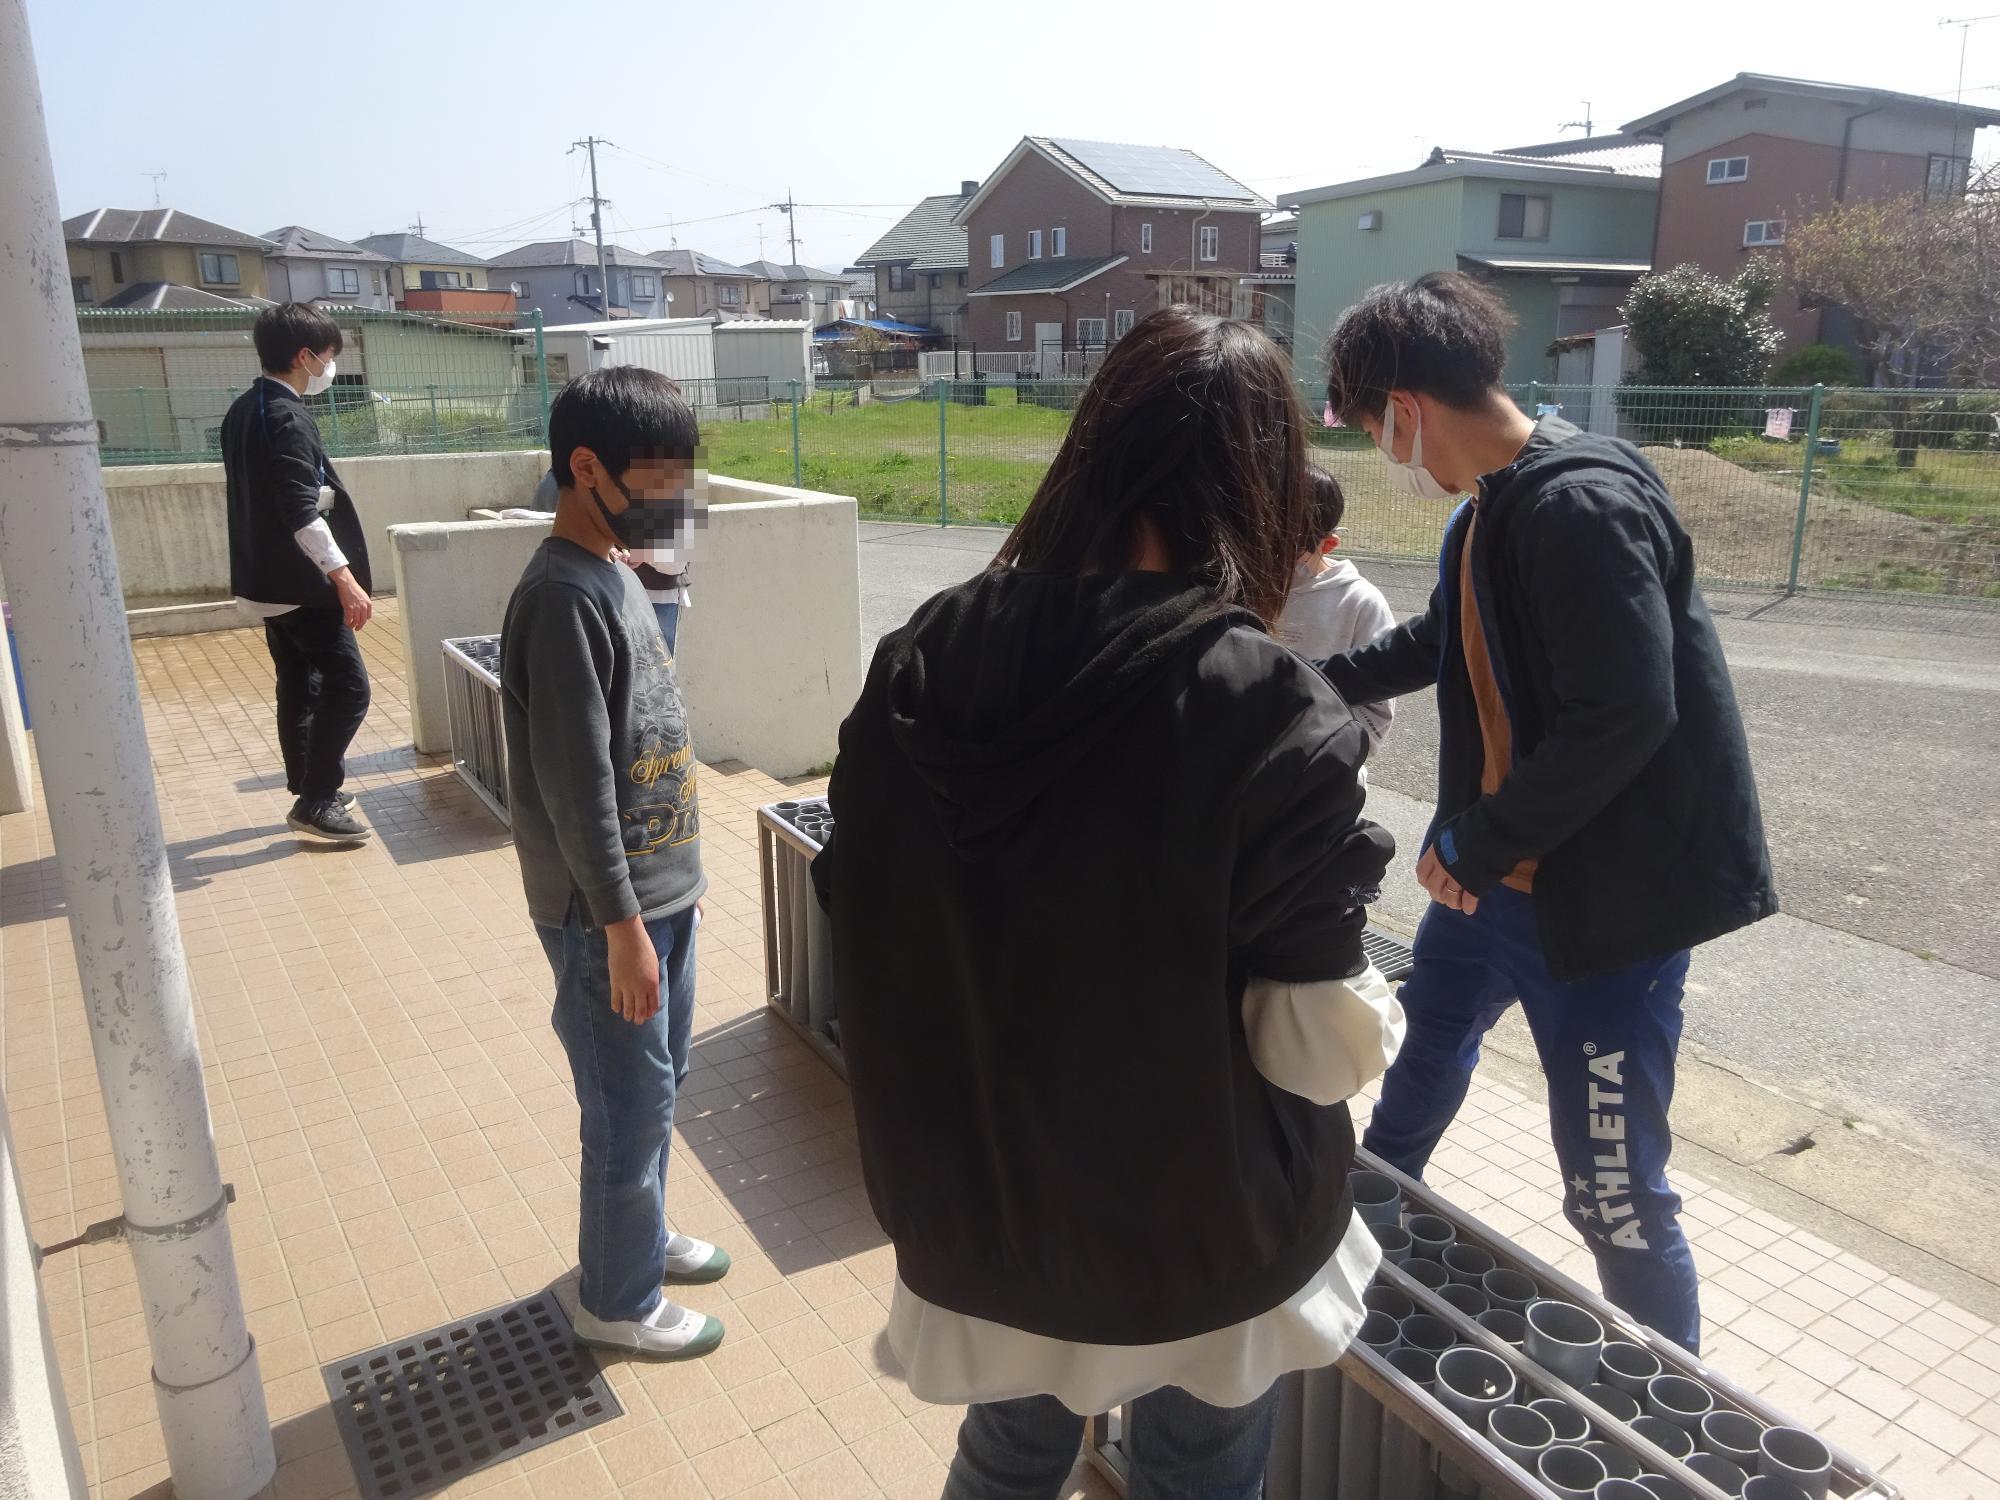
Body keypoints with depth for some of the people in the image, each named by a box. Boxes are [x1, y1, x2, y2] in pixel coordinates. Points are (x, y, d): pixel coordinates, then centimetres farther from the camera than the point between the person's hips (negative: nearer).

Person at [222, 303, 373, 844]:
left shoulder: (243, 411, 12)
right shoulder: (286, 418, -18)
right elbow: (303, 512, -25)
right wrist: (345, 578, -27)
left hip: (267, 580, 10)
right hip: (300, 584, -10)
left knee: (298, 687, 16)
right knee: (348, 688, -5)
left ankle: (309, 793, 25)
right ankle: (314, 803, -1)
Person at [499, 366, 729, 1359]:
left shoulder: (611, 574, 8)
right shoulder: (563, 597, -21)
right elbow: (577, 785, -23)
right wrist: (621, 925, -20)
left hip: (663, 886, 9)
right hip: (609, 908, -9)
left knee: (659, 1083, 22)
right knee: (631, 1106, 6)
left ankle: (641, 1235, 42)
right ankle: (617, 1300, 25)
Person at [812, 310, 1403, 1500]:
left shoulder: (923, 664, -11)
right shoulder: (1272, 717, -25)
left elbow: (861, 923, 0)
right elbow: (1321, 1049, -19)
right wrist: (1373, 1009, 2)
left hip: (978, 1209, 4)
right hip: (1204, 1235, -3)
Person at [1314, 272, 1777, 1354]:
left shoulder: (1582, 506, -23)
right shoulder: (1483, 507, 7)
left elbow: (1623, 718, -28)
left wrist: (1479, 845, -18)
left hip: (1609, 898, -10)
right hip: (1492, 876, 10)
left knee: (1615, 1196, 1)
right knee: (1418, 1076, 27)